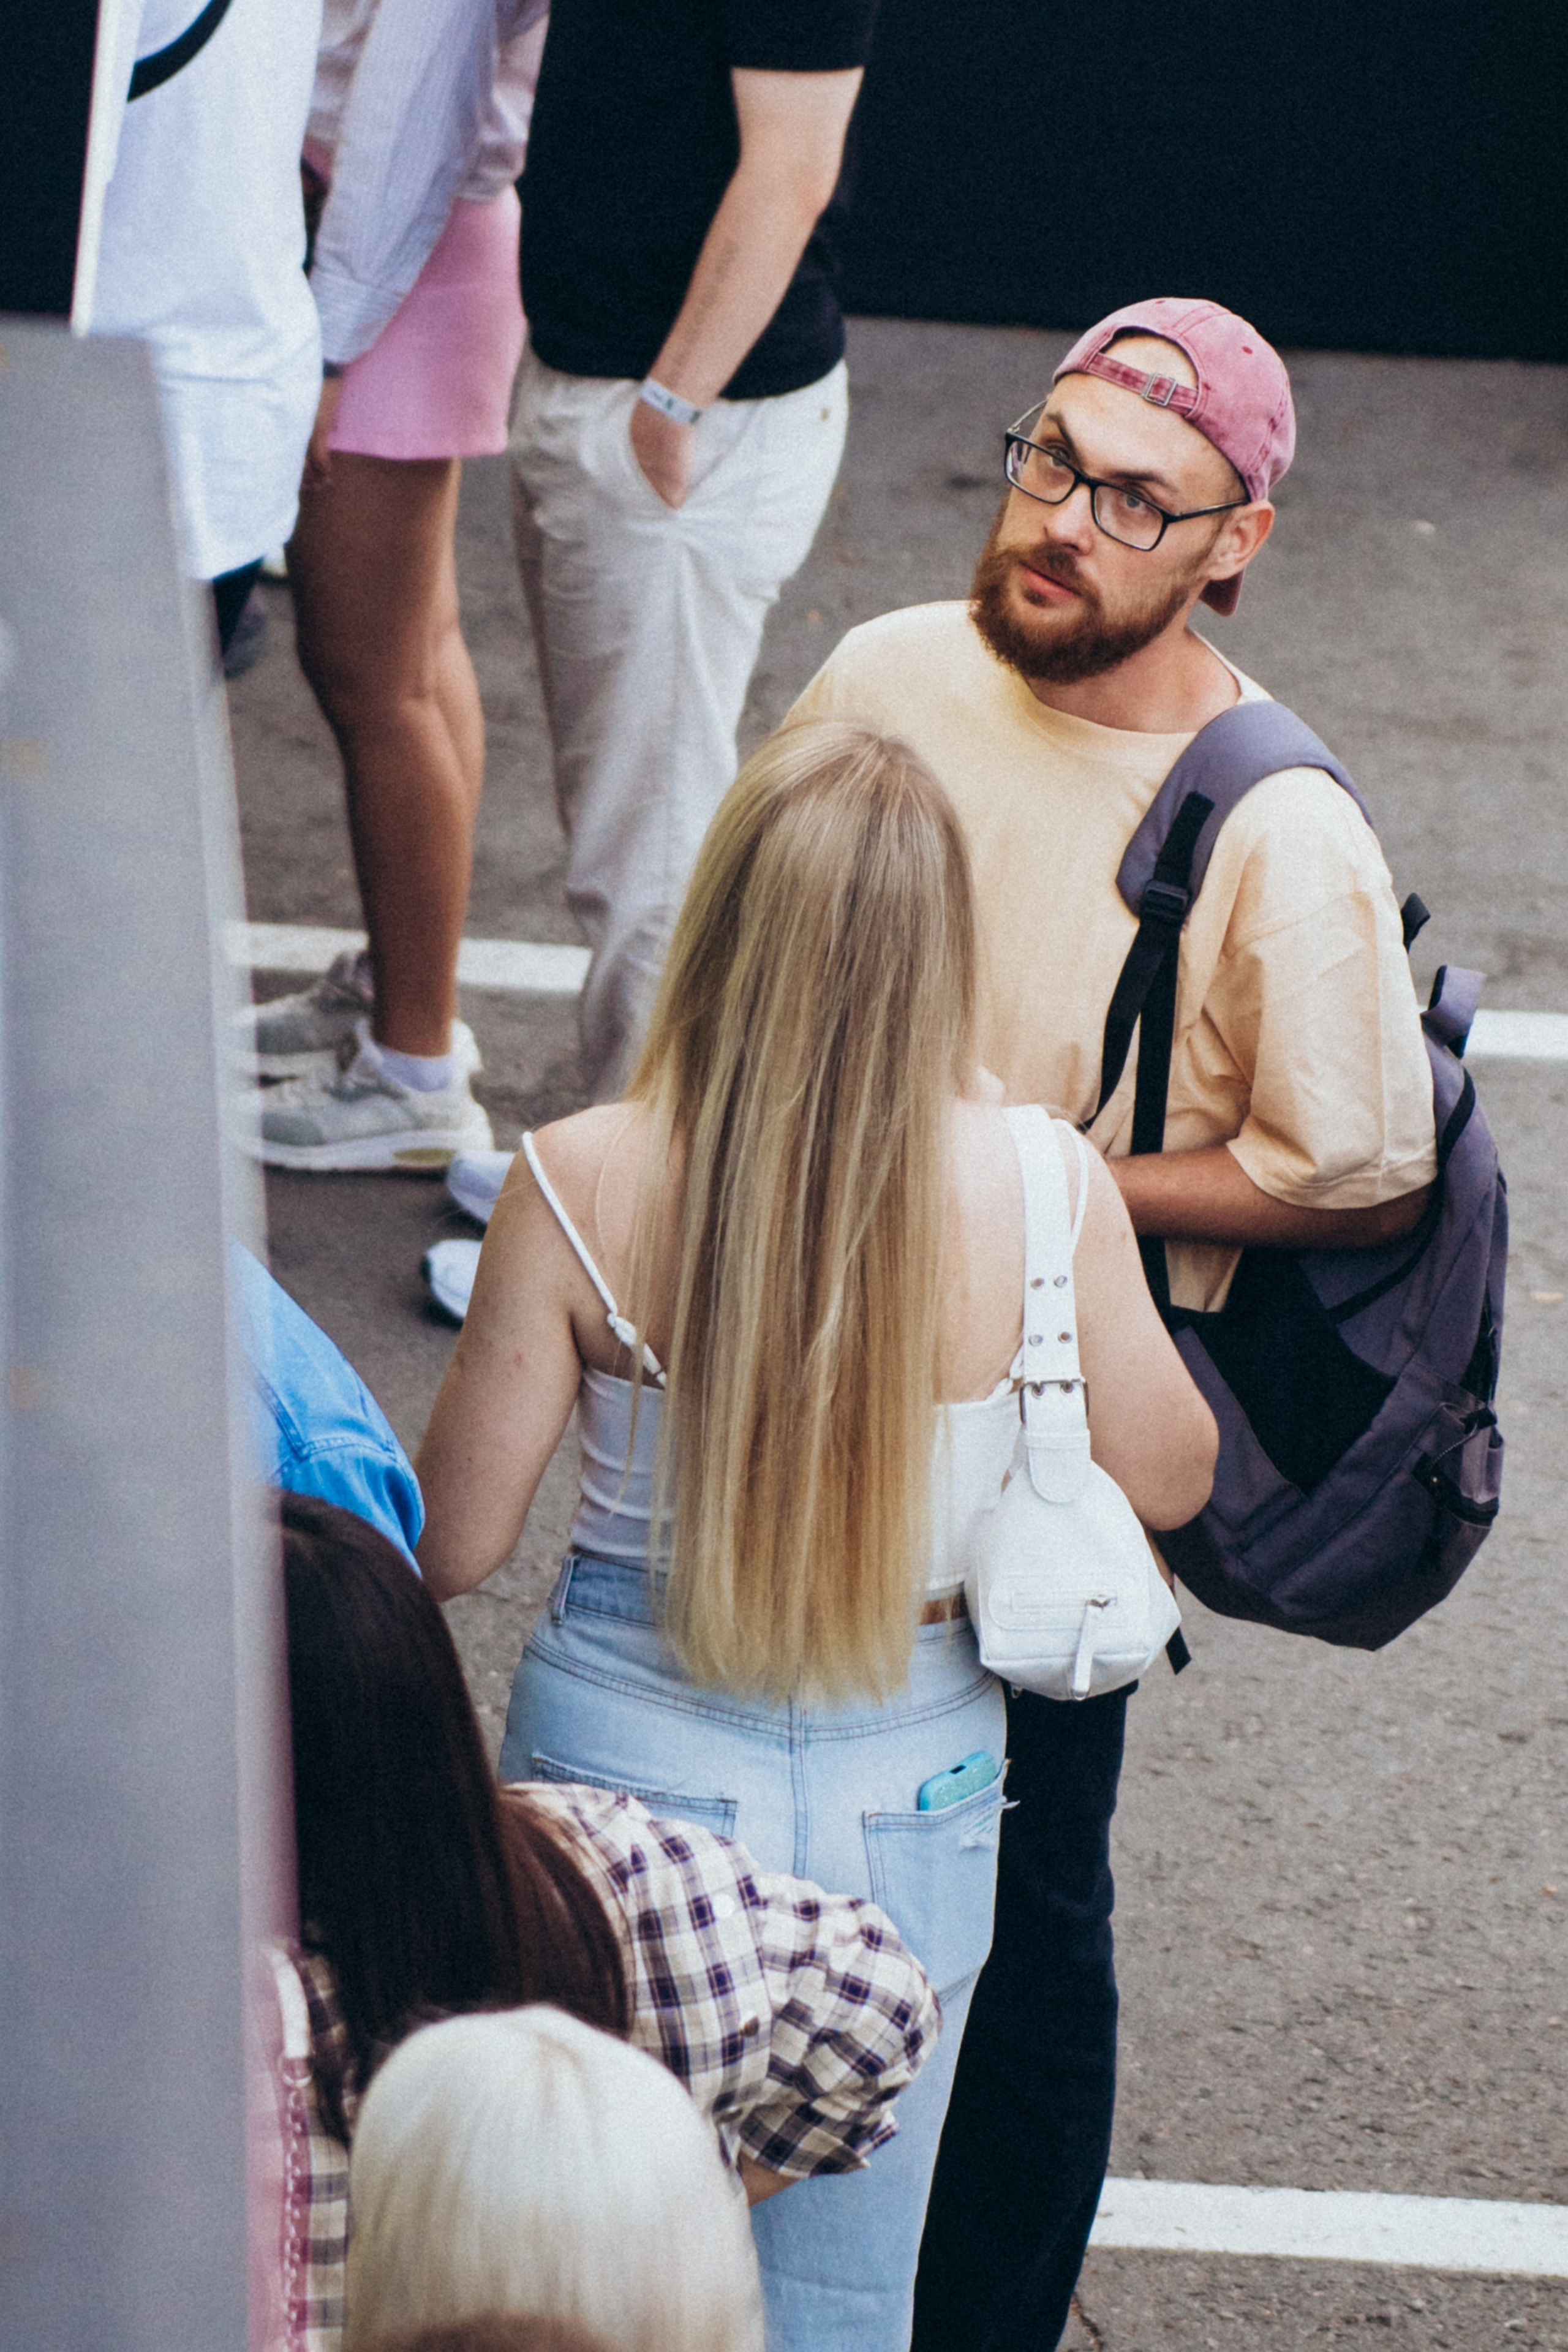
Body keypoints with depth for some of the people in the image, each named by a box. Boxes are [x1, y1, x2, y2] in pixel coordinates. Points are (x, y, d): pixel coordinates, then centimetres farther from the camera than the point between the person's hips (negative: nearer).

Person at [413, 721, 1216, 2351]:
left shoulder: (581, 1190, -20)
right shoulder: (1038, 1191, -18)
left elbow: (453, 1544, -12)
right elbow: (1167, 1477, -1)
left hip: (627, 1764, -1)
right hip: (906, 1790, 1)